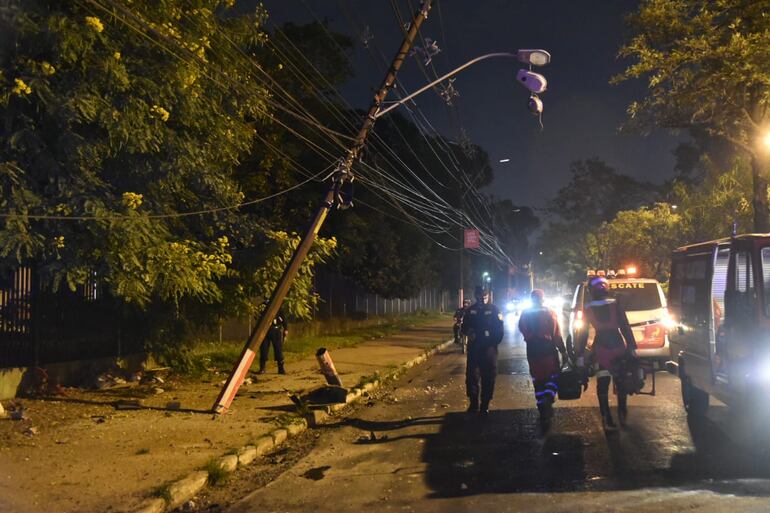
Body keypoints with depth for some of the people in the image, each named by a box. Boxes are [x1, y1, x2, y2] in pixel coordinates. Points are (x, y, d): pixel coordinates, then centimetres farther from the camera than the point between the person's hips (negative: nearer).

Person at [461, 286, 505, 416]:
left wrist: (493, 344, -14)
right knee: (471, 376, -1)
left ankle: (485, 405, 10)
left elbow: (499, 330, -3)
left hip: (488, 348, -2)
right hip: (473, 348, 2)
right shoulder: (471, 310, 9)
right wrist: (467, 332, -8)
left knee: (488, 378, 1)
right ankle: (473, 403, 12)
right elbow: (464, 327, 15)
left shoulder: (494, 310, 1)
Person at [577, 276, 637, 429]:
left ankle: (607, 419, 1)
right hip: (618, 346, 0)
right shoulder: (616, 304, -3)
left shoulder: (588, 309, 0)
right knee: (621, 381, 14)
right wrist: (632, 347, -1)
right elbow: (625, 327, -4)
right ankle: (622, 416, 17)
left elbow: (584, 333, 4)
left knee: (602, 384, 5)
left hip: (600, 349, 0)